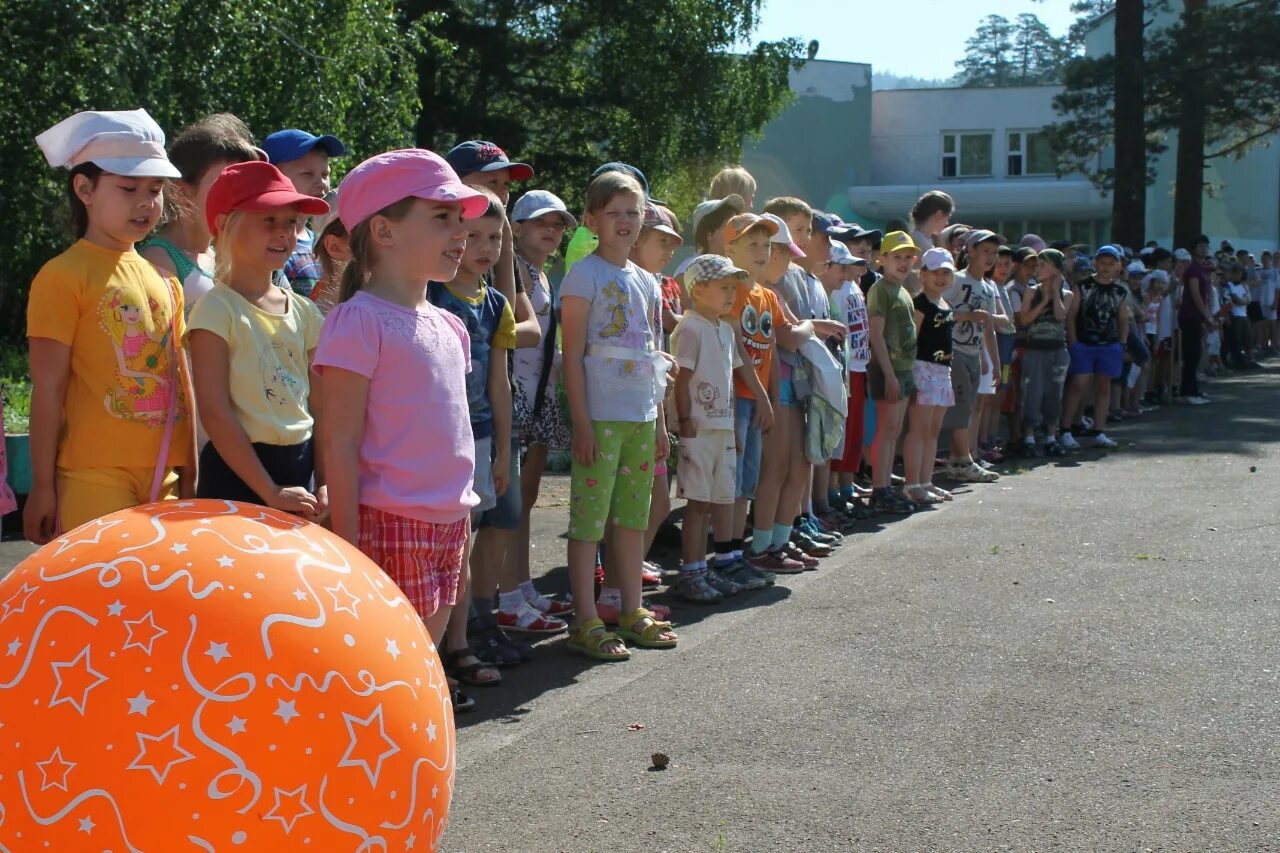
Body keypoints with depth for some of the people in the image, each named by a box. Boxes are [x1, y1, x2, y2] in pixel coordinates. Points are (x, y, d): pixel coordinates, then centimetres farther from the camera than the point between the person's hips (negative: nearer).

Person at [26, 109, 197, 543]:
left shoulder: (163, 282, 13)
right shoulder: (63, 276, -6)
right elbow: (48, 388, -8)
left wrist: (189, 474, 15)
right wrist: (42, 486, -9)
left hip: (161, 477, 6)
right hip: (94, 478, -6)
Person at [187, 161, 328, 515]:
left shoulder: (303, 311, 8)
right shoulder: (217, 309, -9)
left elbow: (318, 406, 9)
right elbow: (215, 412, -15)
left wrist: (325, 482, -3)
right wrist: (271, 492, -17)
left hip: (301, 472, 6)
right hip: (237, 476, -6)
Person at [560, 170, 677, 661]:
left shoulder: (645, 282, 14)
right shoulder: (584, 276, -6)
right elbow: (572, 356, -10)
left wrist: (660, 422, 15)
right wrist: (581, 422, -16)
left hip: (641, 417, 7)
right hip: (600, 416, -7)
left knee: (634, 517, 12)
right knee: (590, 519, -4)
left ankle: (632, 613, 21)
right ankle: (586, 623, 0)